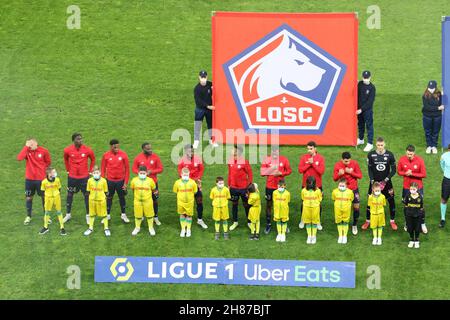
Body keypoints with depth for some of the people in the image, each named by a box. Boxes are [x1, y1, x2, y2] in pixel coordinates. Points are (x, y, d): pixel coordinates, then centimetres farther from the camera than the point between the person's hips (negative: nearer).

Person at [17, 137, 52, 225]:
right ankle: (28, 216, 26)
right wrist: (26, 147, -27)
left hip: (41, 178, -1)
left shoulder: (44, 151, -9)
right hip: (29, 179, 1)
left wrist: (42, 169, 1)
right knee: (28, 197, 9)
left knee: (44, 197, 10)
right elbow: (19, 158, -29)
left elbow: (48, 162, 8)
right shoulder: (27, 151, -8)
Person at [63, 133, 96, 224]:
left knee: (87, 195, 5)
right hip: (72, 176, 1)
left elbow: (93, 159, 5)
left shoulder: (87, 150, -13)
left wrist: (90, 170, 3)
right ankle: (68, 214, 28)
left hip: (84, 176, -1)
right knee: (70, 194, 12)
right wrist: (68, 169, 9)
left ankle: (88, 215, 18)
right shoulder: (68, 150, -11)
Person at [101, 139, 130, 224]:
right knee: (109, 198, 11)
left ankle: (123, 215, 27)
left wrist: (126, 182, -6)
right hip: (110, 181, 0)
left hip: (120, 181, 0)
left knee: (122, 197, 12)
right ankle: (107, 215, 24)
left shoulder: (123, 154, -9)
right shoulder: (106, 155, -7)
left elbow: (127, 169, -4)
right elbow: (103, 169, 2)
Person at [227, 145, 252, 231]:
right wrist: (229, 185, 12)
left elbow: (250, 174, -9)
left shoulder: (244, 162, -14)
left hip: (243, 187, -4)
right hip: (233, 187, 4)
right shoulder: (231, 161, 1)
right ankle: (235, 222, 27)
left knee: (246, 204, 7)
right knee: (234, 204, 14)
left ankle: (249, 222, 20)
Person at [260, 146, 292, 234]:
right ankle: (268, 224, 17)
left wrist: (280, 173, -15)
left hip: (280, 186, 0)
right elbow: (262, 172, -5)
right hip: (269, 186, 0)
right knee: (269, 205, 8)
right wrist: (271, 169, -19)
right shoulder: (267, 159, -3)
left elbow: (289, 171, 2)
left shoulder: (284, 159, -2)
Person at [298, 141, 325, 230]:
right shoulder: (304, 157, 0)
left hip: (317, 185, -1)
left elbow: (321, 171, -15)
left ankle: (318, 222, 17)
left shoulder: (320, 158, -4)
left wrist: (313, 163, -19)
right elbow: (300, 170, -8)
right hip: (306, 185, 1)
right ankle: (302, 220, 25)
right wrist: (309, 164, -17)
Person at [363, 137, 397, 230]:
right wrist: (372, 180, -15)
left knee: (391, 201, 4)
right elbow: (369, 169, -3)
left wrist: (387, 178, -15)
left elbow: (394, 169, -3)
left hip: (386, 182, 0)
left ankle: (392, 221, 19)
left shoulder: (389, 155, -6)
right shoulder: (371, 155, -6)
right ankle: (368, 221, 17)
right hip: (374, 181, 0)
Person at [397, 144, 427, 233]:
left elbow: (424, 175, -12)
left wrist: (412, 174, -21)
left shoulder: (419, 160, -15)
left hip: (418, 187, -2)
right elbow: (399, 171, 2)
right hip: (406, 187, 2)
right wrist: (405, 173, -19)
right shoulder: (402, 159, -9)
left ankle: (423, 224, 19)